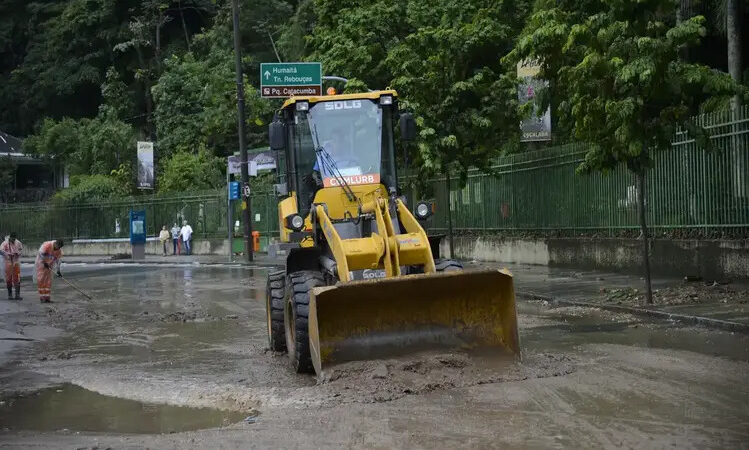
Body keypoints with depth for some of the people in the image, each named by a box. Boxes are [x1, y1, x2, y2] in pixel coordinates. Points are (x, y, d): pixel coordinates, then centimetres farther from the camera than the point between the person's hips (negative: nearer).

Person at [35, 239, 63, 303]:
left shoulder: (59, 250, -8)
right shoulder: (47, 245, -25)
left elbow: (58, 260, -1)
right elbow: (41, 254, -21)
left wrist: (58, 270, -5)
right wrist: (44, 263, -19)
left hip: (49, 265, 5)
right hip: (41, 263, -5)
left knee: (48, 281, 1)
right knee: (41, 280, -7)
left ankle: (47, 298, 3)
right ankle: (42, 298, -5)